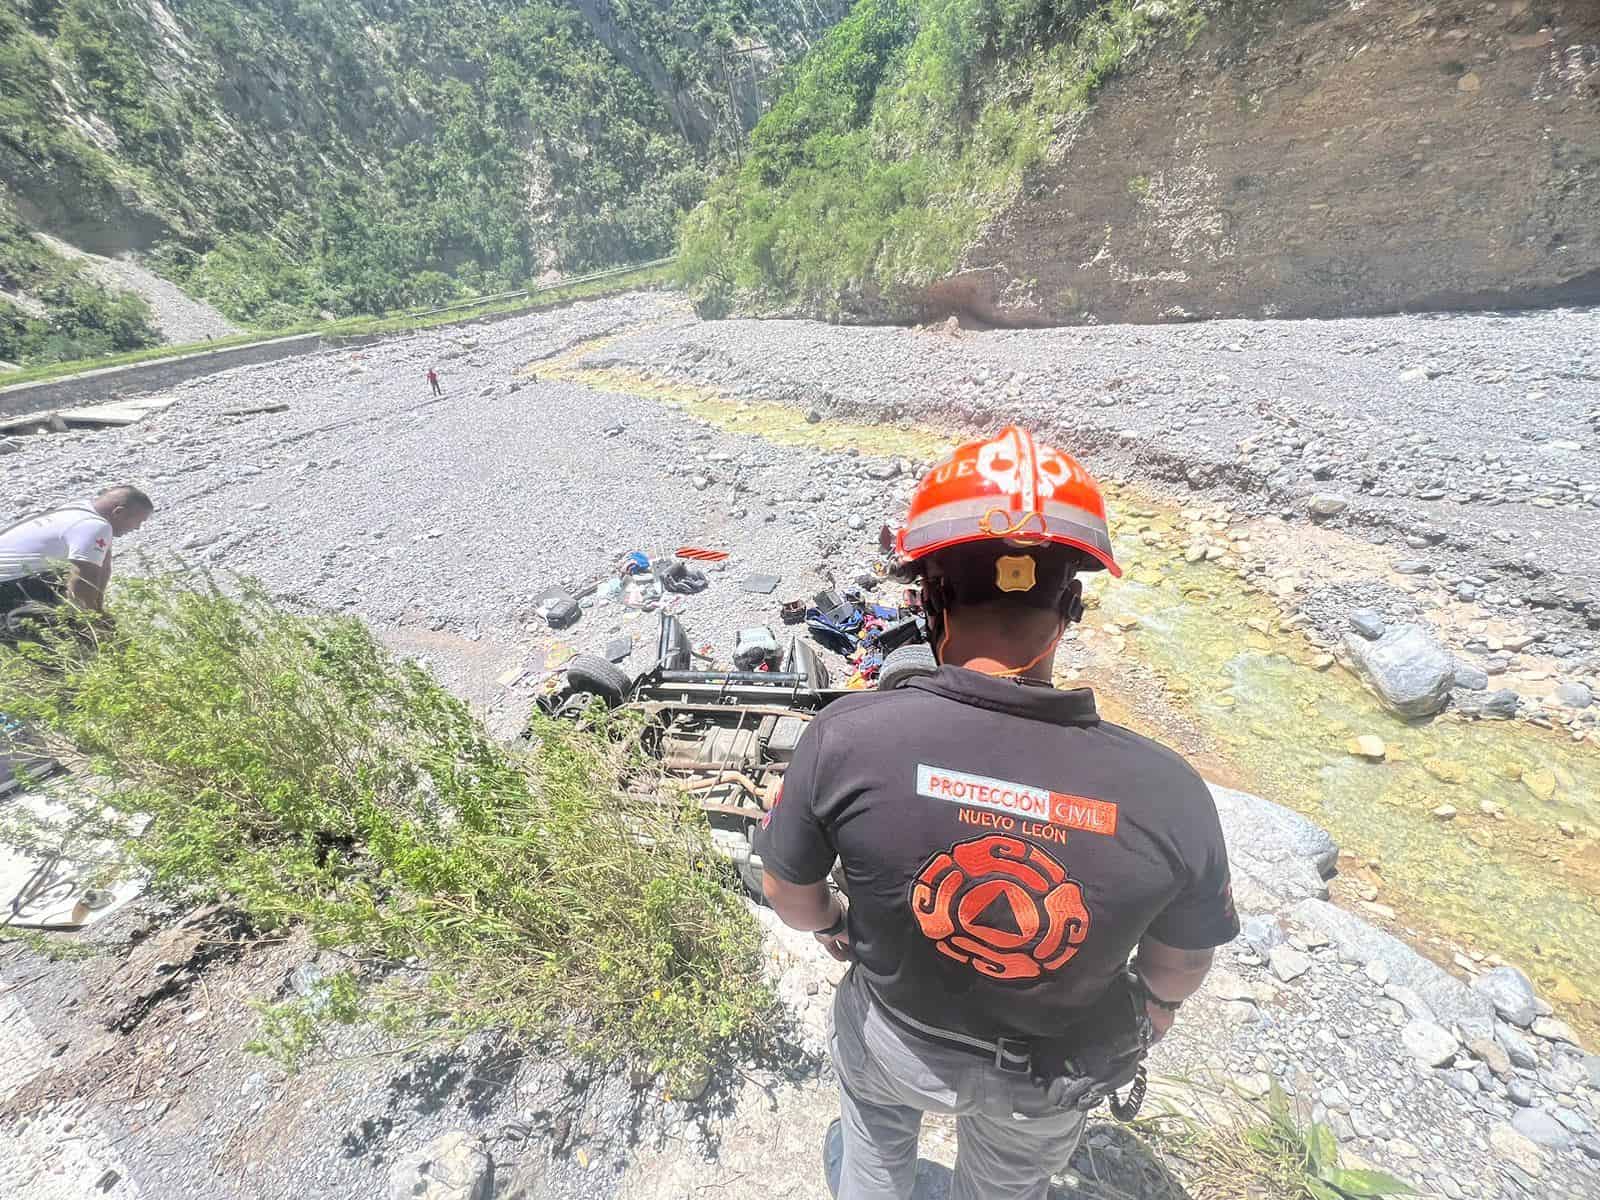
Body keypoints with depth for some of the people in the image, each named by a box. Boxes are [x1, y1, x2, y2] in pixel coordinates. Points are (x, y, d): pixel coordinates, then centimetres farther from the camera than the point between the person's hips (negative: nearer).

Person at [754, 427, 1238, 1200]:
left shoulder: (848, 736, -36)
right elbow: (1181, 962, -11)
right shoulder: (1166, 793, -33)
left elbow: (787, 888, -17)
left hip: (896, 1036, 0)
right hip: (1050, 1079, 2)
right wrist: (1155, 1008, 13)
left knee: (874, 1125, 38)